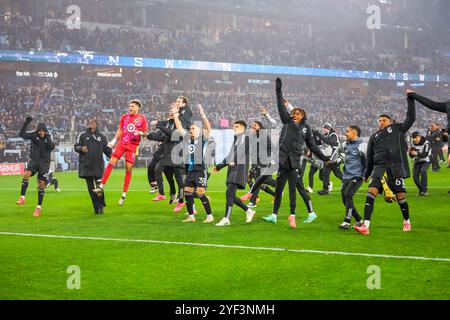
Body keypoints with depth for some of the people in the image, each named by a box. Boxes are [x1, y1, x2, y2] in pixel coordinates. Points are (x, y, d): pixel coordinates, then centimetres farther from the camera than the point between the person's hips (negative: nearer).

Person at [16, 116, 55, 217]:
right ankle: (22, 198, -21)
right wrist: (26, 123, -27)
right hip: (33, 160, 0)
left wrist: (47, 137, -25)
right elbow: (22, 135, -19)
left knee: (41, 184, -1)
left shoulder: (49, 137, -3)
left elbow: (52, 147, -18)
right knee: (26, 174, -28)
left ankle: (39, 207, 9)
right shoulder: (34, 135, -5)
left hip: (44, 162, 0)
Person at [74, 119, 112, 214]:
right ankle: (96, 207, 6)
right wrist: (81, 148, -16)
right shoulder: (83, 135, 9)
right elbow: (76, 146, 6)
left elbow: (106, 149, 15)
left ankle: (101, 206, 8)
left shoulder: (101, 136, 12)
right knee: (91, 188, 1)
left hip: (98, 166, 0)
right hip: (86, 166, 0)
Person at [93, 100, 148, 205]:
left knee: (128, 169, -2)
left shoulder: (142, 118, 1)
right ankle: (101, 186, -1)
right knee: (111, 163, -7)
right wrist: (113, 141, 11)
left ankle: (124, 195, 5)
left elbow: (145, 133, 4)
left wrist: (139, 133, -17)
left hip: (133, 146, -3)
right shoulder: (124, 117, 10)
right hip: (121, 143, 3)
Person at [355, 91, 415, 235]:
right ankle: (365, 226, -23)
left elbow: (411, 118, 11)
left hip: (396, 168, -2)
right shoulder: (374, 137, 22)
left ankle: (407, 222, 27)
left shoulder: (397, 129, 16)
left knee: (400, 196, 1)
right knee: (371, 191, -16)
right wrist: (367, 173, 24)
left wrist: (410, 100, 11)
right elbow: (369, 157, 24)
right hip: (379, 167, 2)